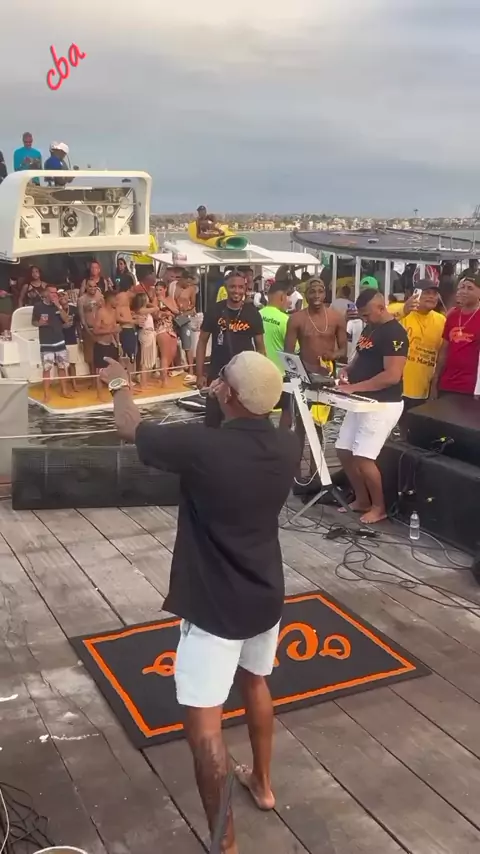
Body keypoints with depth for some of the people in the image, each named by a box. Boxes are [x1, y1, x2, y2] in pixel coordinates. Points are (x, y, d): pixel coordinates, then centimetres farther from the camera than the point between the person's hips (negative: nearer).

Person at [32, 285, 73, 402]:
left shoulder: (58, 305, 6)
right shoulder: (38, 306, -5)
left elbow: (66, 319, -2)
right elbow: (33, 322, 3)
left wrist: (59, 306, -12)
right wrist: (40, 323, -19)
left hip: (60, 341, 4)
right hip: (46, 343, -4)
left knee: (62, 367, 10)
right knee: (47, 368, -5)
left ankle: (64, 390, 22)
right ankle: (46, 394, 1)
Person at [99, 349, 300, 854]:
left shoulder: (201, 446, -26)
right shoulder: (287, 447, -9)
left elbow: (129, 428, -7)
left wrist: (118, 383, 12)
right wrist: (226, 405, 25)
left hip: (214, 606, -7)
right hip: (266, 595, 7)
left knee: (203, 722, 2)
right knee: (255, 683, 29)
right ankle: (262, 783, 48)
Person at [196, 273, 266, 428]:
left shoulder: (253, 313, -2)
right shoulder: (214, 310, -4)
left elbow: (260, 346, 4)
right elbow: (202, 342, 2)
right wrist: (200, 374, -4)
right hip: (217, 373, 0)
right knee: (212, 420, 4)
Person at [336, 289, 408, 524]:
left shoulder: (394, 333, -17)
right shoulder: (369, 329, 12)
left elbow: (392, 376, -25)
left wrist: (355, 387, -24)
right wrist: (347, 370, 1)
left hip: (383, 404, -10)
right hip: (362, 401, 10)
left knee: (363, 457, -11)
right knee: (344, 452, 10)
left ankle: (379, 507, 8)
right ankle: (362, 500, 26)